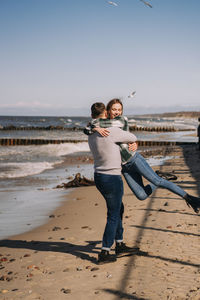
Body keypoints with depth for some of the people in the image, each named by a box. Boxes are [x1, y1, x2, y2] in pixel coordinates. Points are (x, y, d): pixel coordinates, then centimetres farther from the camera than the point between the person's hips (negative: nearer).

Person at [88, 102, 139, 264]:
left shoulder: (91, 135, 7)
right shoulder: (112, 131, -18)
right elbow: (133, 138, -3)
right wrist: (125, 134, 18)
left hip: (99, 177, 8)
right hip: (112, 178, -8)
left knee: (119, 209, 22)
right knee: (113, 216, 1)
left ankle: (120, 245, 31)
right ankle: (104, 253, 3)